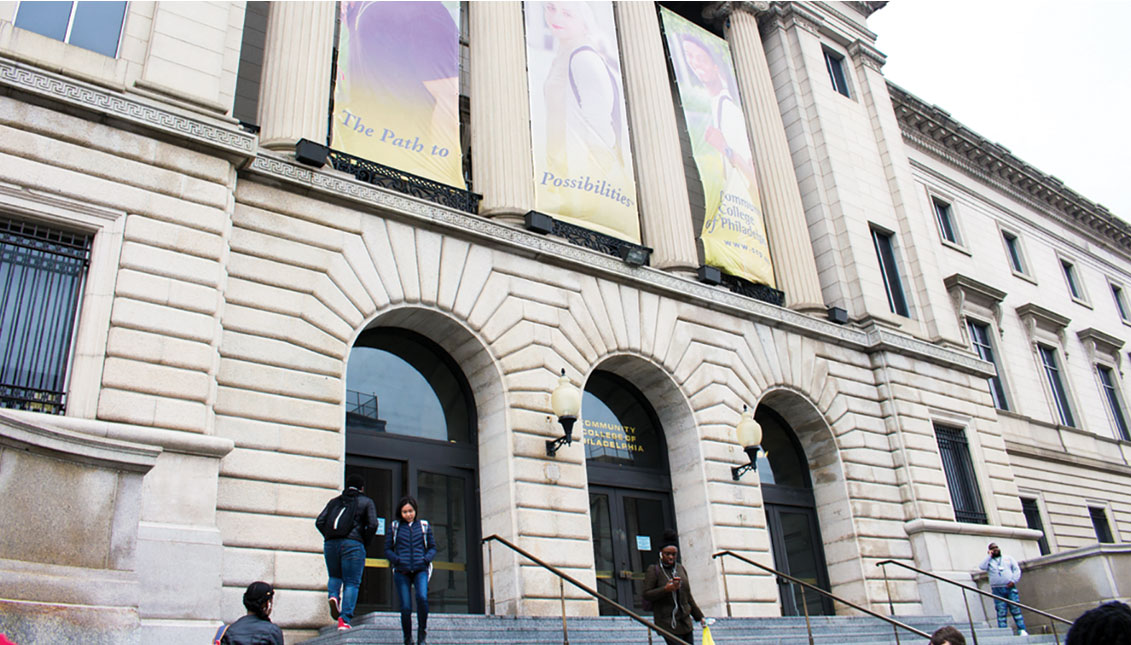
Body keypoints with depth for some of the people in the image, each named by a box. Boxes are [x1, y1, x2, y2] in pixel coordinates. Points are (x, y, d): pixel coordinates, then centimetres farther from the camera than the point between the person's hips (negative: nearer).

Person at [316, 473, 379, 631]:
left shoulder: (334, 501, 19)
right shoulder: (366, 502, 10)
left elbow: (319, 522, 8)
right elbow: (372, 525, -4)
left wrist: (330, 537, 14)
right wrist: (364, 541, 7)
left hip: (330, 544, 3)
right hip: (353, 544, -3)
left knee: (334, 576, 22)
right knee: (351, 582, 1)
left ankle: (333, 595, -9)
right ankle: (345, 620, -10)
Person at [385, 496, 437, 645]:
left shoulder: (424, 525, 11)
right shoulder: (394, 526, 10)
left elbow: (432, 548, 15)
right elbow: (387, 550, 10)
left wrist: (425, 559, -5)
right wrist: (398, 560, -8)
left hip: (420, 570, 0)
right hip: (401, 571, 0)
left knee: (422, 597, -24)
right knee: (405, 607, -7)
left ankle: (422, 632, -5)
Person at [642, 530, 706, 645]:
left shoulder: (681, 569, 13)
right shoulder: (653, 570, -4)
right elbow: (646, 595, -9)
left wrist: (699, 616, 18)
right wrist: (665, 589, -22)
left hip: (685, 622, 6)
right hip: (668, 623, -6)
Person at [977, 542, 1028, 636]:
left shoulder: (1008, 558, 18)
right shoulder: (988, 561, 15)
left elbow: (1017, 570, 10)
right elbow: (982, 567, -5)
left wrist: (1013, 580, -6)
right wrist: (989, 555, 3)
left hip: (1010, 588, 1)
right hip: (997, 590, 0)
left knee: (1016, 610, -7)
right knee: (1001, 612, -5)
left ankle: (1022, 631, -5)